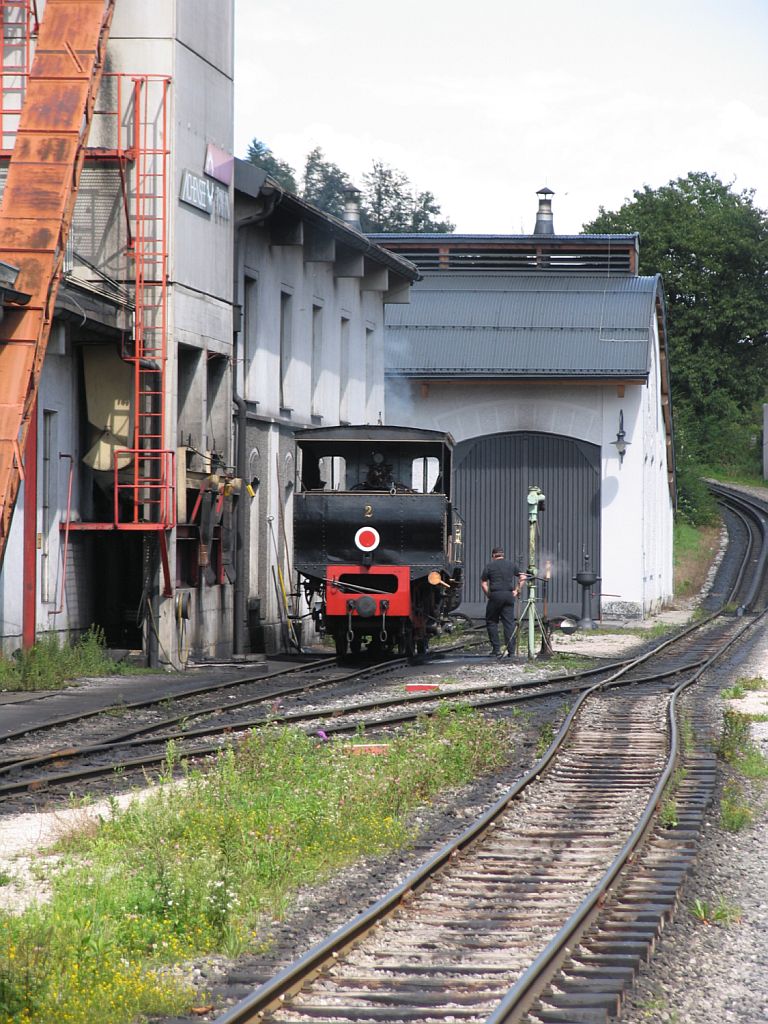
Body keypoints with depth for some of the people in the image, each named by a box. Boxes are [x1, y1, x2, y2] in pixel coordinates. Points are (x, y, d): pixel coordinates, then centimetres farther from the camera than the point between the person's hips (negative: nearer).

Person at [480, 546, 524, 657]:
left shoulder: (490, 566, 2)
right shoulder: (511, 564, 11)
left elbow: (483, 583, -1)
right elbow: (522, 577, 13)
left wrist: (488, 595, 7)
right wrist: (517, 590, 12)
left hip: (495, 595, -3)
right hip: (509, 595, 3)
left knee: (491, 622, 8)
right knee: (509, 622, 4)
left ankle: (496, 648, 1)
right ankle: (509, 648, -2)